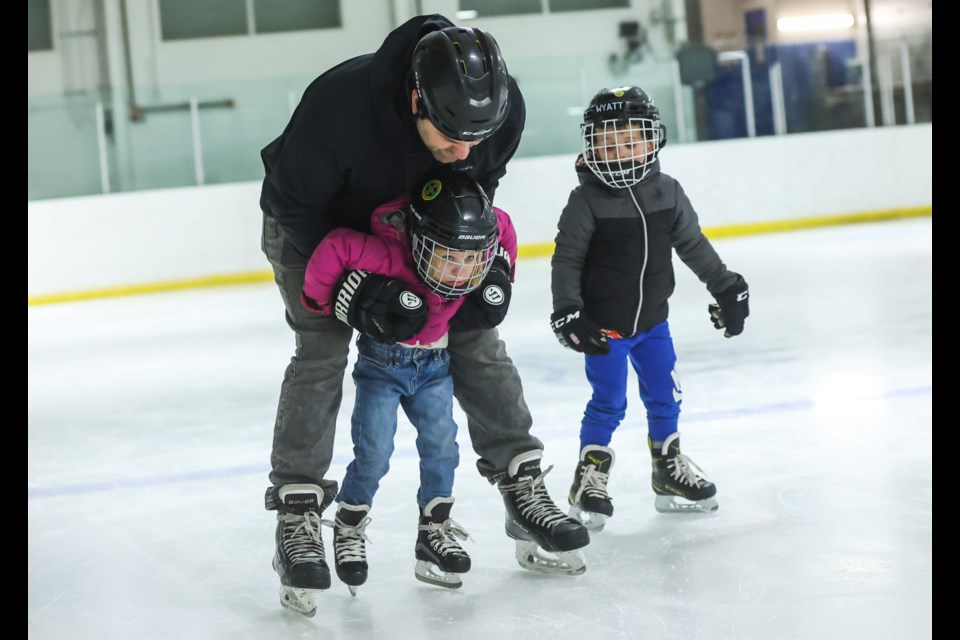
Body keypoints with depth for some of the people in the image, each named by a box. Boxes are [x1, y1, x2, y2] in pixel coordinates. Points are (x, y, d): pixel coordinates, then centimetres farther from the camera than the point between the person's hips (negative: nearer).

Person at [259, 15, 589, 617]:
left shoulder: (503, 106, -29)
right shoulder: (340, 103, -42)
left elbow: (478, 188, -7)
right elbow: (294, 203, -27)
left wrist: (488, 263, -20)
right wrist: (354, 284, -32)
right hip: (316, 225, -4)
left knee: (476, 331, -3)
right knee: (322, 347, -16)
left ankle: (522, 484, 6)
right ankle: (297, 513, -9)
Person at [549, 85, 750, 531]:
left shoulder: (667, 194, -2)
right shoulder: (586, 202, -14)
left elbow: (694, 246, 10)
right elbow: (566, 260, -11)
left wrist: (727, 288, 13)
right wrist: (568, 313, -18)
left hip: (652, 319, 5)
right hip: (604, 325, -4)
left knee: (664, 397, 12)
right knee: (608, 404, -2)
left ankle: (669, 470, 30)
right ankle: (589, 478, 14)